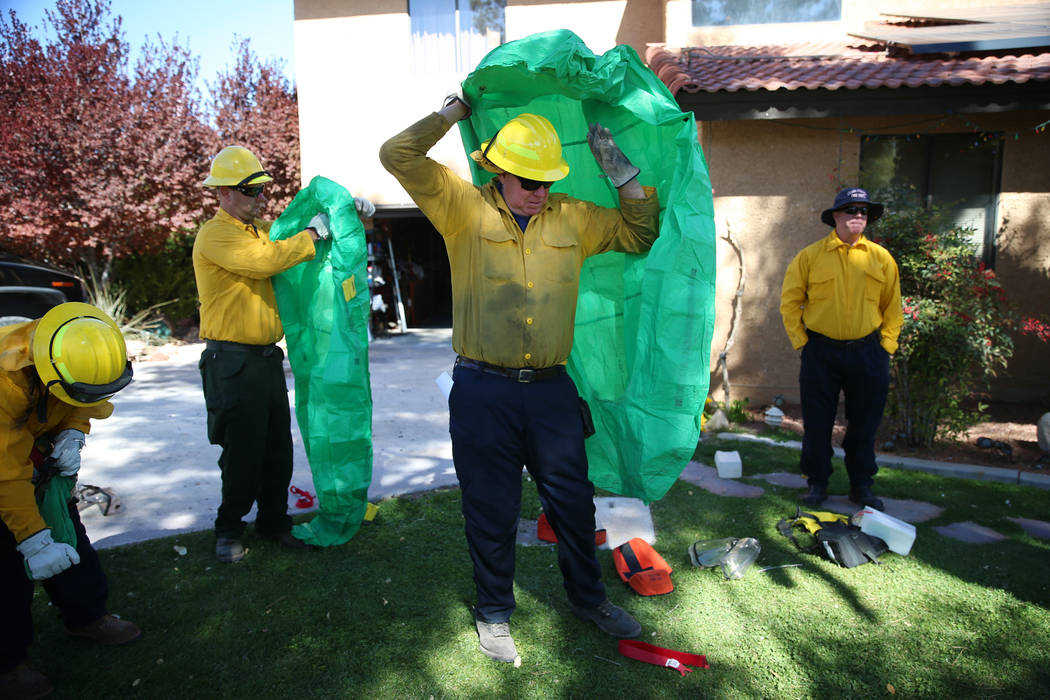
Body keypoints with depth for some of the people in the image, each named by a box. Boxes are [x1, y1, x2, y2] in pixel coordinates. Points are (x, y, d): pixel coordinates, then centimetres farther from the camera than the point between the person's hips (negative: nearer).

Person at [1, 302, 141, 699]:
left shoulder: (79, 349, -24)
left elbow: (87, 400, -2)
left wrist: (72, 435, -21)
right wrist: (34, 541, -33)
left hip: (35, 440, 7)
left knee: (62, 525, 10)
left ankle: (85, 615, 24)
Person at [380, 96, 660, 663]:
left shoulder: (573, 218, 8)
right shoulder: (464, 208, -1)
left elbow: (641, 233, 16)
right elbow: (398, 155, -4)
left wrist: (622, 172, 6)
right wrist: (456, 110, 4)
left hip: (551, 388, 3)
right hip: (483, 391, -3)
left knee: (572, 501, 15)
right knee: (491, 509, 11)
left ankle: (587, 597, 39)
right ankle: (494, 612, 33)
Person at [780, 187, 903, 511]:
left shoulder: (881, 257, 6)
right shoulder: (810, 256, -1)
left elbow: (892, 308, 11)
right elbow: (790, 301, 3)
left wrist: (886, 346, 4)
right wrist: (800, 340, -2)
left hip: (868, 353, 2)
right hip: (821, 353, -2)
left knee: (864, 423, 10)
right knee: (817, 422, 5)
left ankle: (861, 486, 24)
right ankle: (817, 483, 20)